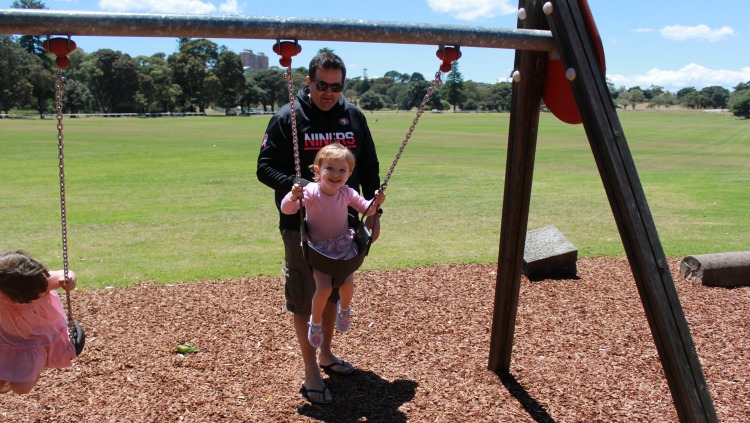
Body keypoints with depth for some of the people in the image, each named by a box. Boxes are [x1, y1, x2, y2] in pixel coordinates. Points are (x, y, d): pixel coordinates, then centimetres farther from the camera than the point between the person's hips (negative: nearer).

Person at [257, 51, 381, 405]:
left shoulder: (354, 117, 3)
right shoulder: (287, 118, -8)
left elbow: (369, 168, 10)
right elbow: (265, 168, -10)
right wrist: (299, 185, -27)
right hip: (301, 225, -4)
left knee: (333, 291, 17)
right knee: (304, 297, 4)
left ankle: (326, 354, 37)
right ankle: (311, 372, 18)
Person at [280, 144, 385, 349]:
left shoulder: (347, 193, -9)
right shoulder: (310, 192, -20)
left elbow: (365, 209, 5)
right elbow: (286, 210, -20)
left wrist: (376, 203, -16)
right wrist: (293, 197, -41)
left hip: (344, 245, 3)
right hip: (318, 247, -2)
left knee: (347, 283, -11)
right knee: (324, 287, -16)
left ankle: (344, 309, 26)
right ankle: (315, 321, 14)